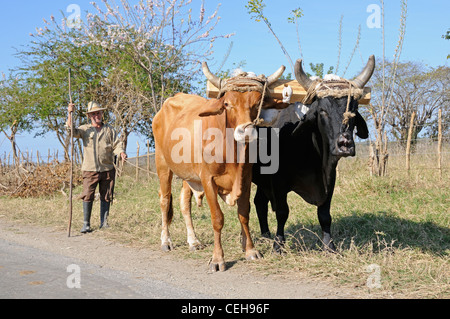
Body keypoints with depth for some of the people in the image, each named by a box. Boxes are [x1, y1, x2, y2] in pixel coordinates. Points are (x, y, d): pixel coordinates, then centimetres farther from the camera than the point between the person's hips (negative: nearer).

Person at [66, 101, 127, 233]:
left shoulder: (109, 130, 14)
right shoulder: (85, 129, 10)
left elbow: (117, 144, 10)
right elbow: (72, 131, -5)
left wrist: (121, 152, -11)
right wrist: (70, 113, -15)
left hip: (107, 169, 2)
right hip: (90, 169, -2)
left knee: (106, 197, 5)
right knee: (87, 196, -6)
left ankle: (104, 222, 14)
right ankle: (86, 224, 0)